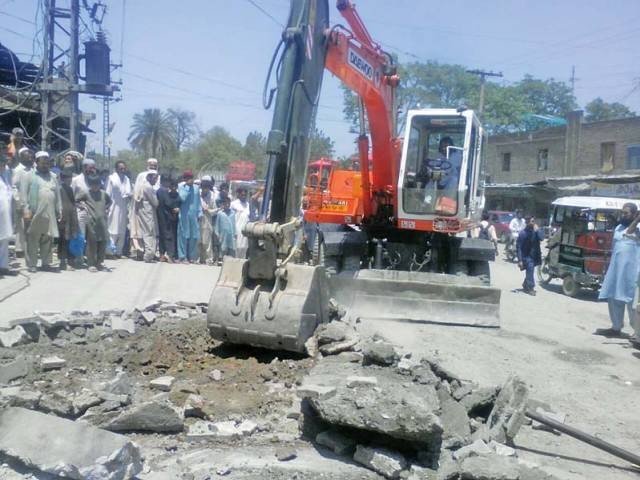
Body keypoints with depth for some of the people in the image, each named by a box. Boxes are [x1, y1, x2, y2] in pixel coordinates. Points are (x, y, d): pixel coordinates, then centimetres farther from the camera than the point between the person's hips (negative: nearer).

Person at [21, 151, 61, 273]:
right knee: (33, 240, -1)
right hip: (34, 214, -4)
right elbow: (24, 194, -2)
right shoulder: (31, 176, 3)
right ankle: (31, 264, 3)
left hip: (50, 214, 4)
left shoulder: (53, 177, 16)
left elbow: (57, 195, 15)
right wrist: (26, 210, -11)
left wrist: (58, 211, 10)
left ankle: (46, 263, 14)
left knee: (47, 240, 7)